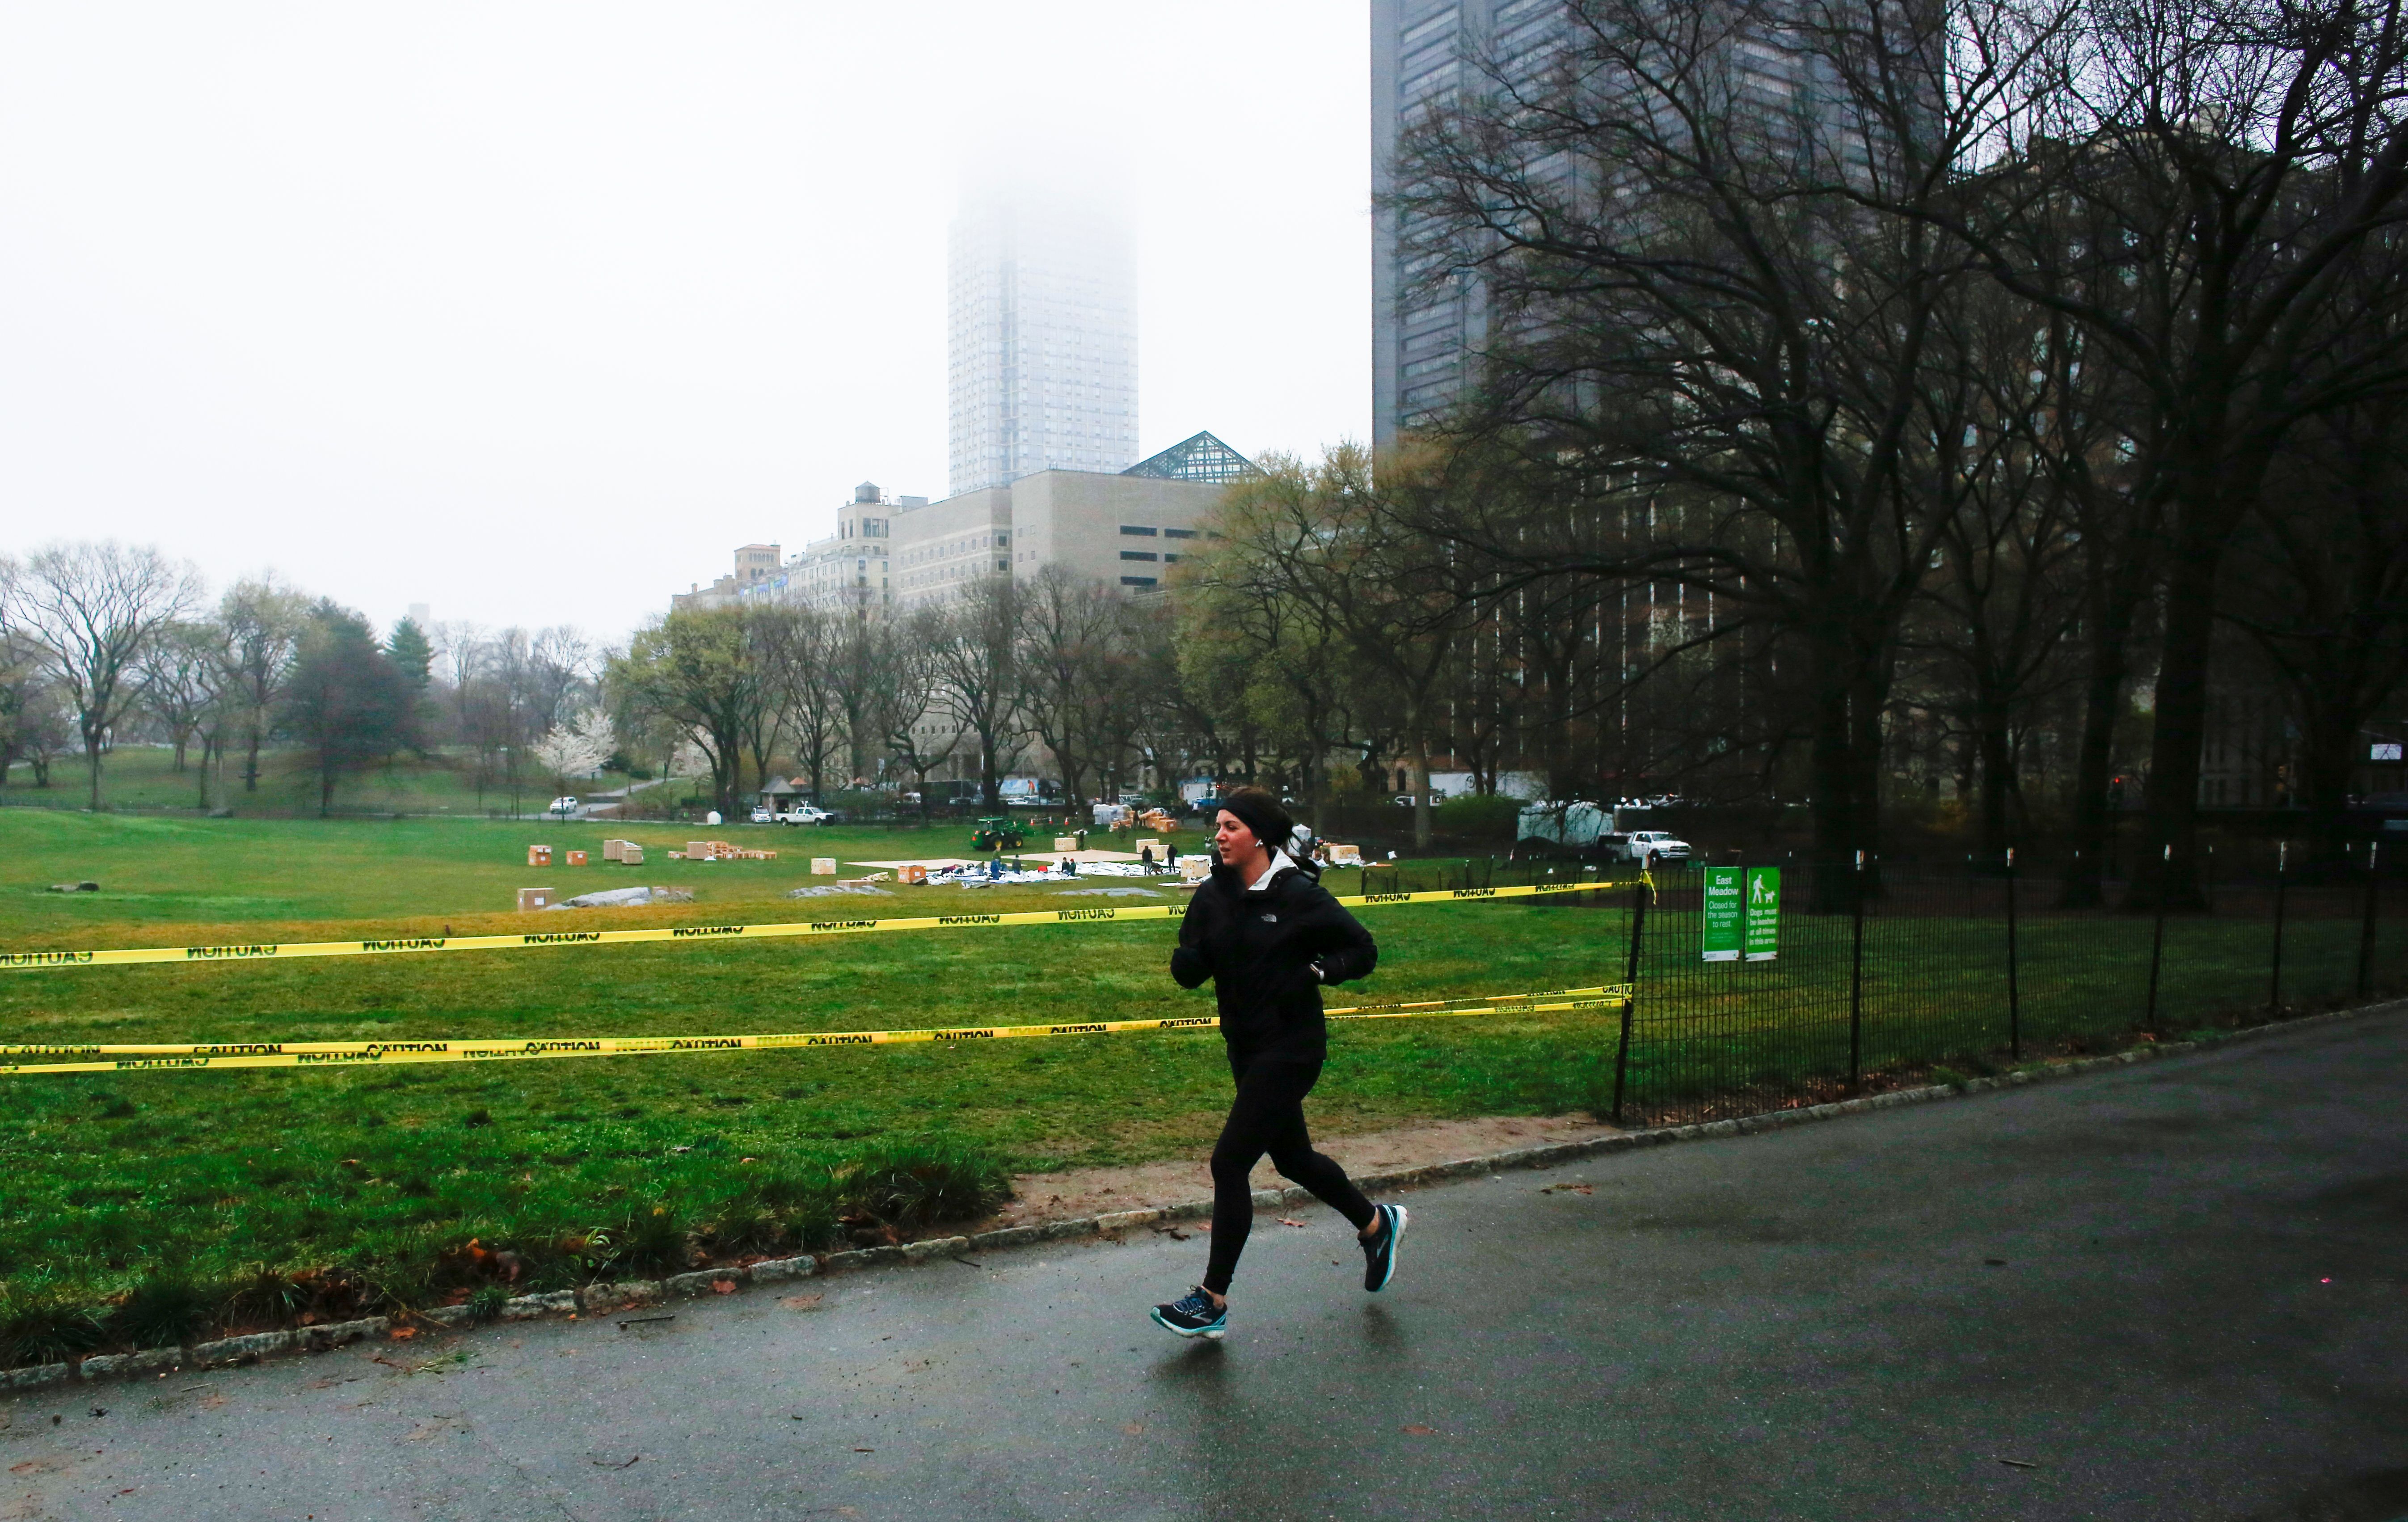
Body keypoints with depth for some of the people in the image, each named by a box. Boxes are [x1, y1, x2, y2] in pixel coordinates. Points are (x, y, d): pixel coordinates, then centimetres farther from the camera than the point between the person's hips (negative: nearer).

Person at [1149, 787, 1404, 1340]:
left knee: (1230, 1163, -8)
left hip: (1291, 1049, -7)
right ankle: (1376, 1224, 45)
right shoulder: (1212, 896, 1)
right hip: (1246, 1049, 7)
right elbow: (1187, 972, 0)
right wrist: (1191, 957, -23)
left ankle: (1213, 1302, 4)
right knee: (1292, 1157, 20)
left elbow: (1363, 951, -6)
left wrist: (1314, 970, -22)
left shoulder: (1300, 895, -15)